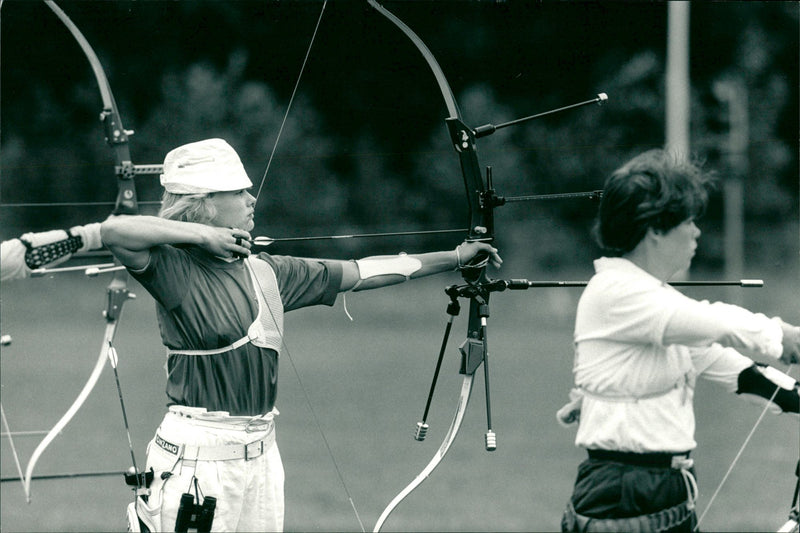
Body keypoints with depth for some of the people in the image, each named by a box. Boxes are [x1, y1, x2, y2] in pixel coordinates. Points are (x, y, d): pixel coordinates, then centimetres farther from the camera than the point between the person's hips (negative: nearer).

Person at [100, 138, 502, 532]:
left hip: (261, 454, 7)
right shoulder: (176, 269, -9)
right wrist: (205, 235, -17)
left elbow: (360, 273, 18)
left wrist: (454, 257, 21)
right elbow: (115, 232, -28)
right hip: (197, 456, -7)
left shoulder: (266, 273, 12)